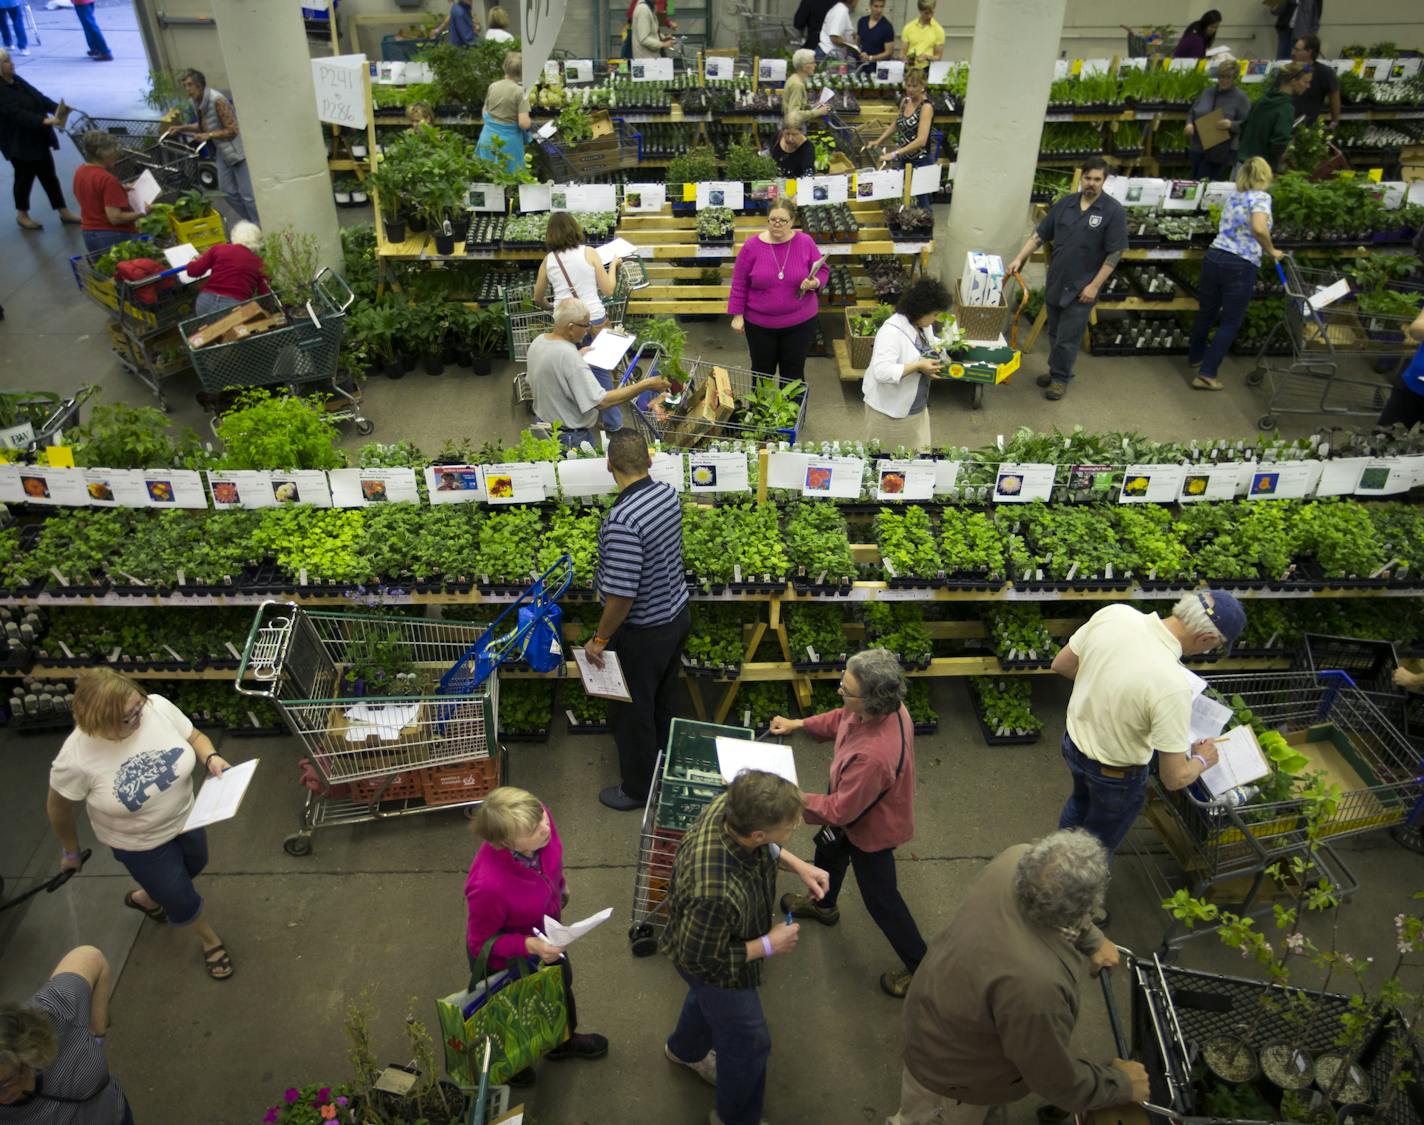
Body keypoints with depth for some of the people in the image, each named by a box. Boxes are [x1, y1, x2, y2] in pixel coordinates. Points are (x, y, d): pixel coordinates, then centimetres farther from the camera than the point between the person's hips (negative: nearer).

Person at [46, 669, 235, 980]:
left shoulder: (157, 706, -26)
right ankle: (209, 941, 46)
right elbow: (58, 808, -14)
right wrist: (71, 851, 2)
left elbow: (194, 737, -8)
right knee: (181, 900, 13)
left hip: (185, 817, 4)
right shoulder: (76, 758, -34)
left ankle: (144, 898, 63)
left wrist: (211, 758, -30)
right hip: (139, 844, -4)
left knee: (194, 865, 31)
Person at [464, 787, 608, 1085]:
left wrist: (560, 884, 13)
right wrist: (529, 946, -40)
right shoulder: (488, 885, -48)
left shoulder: (540, 819, -33)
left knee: (562, 982, 34)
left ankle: (563, 1041, 68)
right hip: (506, 961, -5)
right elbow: (482, 943, -26)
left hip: (545, 934, 6)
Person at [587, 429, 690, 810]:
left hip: (643, 633, -8)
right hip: (677, 615, 8)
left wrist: (599, 640, -16)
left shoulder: (623, 520, -33)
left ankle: (638, 789, 31)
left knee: (631, 712, 13)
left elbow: (622, 595, -31)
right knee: (663, 701, 26)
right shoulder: (668, 493, -7)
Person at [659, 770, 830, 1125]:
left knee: (708, 999, 36)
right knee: (748, 1042, 19)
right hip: (714, 966, -7)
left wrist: (797, 865, -14)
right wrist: (768, 945, -23)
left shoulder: (729, 807, -30)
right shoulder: (716, 894, -50)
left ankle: (685, 1050, 69)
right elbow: (699, 960, -29)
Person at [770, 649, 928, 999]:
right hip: (855, 804, 9)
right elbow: (842, 718, 2)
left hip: (871, 828, -8)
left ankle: (922, 969, 36)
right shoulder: (884, 707, -24)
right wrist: (798, 724, -2)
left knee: (881, 899, 14)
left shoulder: (872, 756, -48)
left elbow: (841, 810, -32)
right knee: (828, 849, 33)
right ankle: (823, 904, 64)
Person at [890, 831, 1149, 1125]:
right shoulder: (1034, 984, -48)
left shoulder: (1018, 859, -29)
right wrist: (1122, 1084, -10)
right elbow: (1060, 1082, -26)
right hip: (950, 1066, -7)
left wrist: (1093, 941, 7)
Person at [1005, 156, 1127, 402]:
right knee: (1054, 333, 17)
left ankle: (1060, 378, 19)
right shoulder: (1065, 203, 3)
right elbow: (1040, 234, 8)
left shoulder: (1113, 211, -11)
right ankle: (1056, 370, 35)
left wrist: (1095, 285, -14)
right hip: (1055, 282, 5)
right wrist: (1019, 258, -3)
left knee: (1068, 338, 3)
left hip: (1081, 288, -5)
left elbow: (1115, 253, -11)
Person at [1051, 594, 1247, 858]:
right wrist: (1202, 760, -5)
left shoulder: (1114, 613, -22)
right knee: (1097, 846, 25)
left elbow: (1061, 664, -4)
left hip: (1073, 741, 7)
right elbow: (1174, 778, -26)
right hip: (1116, 773, -7)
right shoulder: (1172, 687, -37)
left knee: (1081, 802, 39)